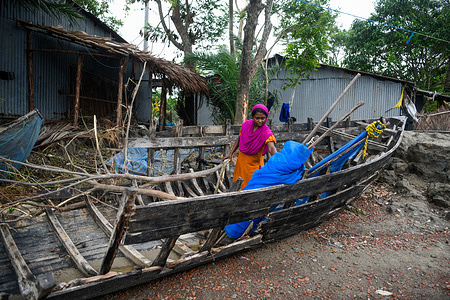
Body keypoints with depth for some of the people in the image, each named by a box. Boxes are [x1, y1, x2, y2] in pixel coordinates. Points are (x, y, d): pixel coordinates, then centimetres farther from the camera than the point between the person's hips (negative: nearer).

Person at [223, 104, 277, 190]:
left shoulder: (266, 132, -21)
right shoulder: (246, 124, -7)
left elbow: (271, 148, -37)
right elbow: (239, 139, 7)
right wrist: (231, 153, 4)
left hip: (254, 162, -5)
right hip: (241, 159, 5)